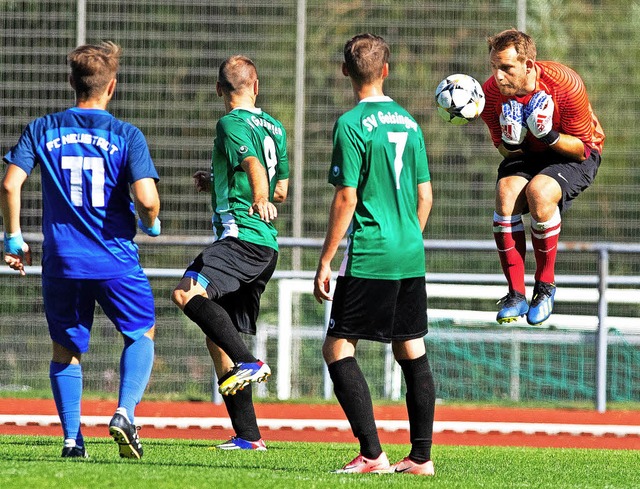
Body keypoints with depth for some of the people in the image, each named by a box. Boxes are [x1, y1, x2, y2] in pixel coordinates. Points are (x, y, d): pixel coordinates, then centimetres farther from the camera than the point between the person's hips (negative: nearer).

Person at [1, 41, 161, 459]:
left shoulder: (43, 130, 2)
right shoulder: (126, 135, -5)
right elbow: (146, 199, -15)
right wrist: (151, 225, 8)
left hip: (61, 262, 2)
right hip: (116, 259, -2)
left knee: (65, 350, 17)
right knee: (142, 333, 20)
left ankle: (72, 437, 7)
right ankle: (125, 413, 0)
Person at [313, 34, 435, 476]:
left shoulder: (352, 124, -10)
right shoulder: (409, 123, 9)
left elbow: (347, 198, -13)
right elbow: (425, 195, 13)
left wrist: (325, 261, -8)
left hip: (369, 256, -7)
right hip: (411, 256, 7)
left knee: (338, 349, -2)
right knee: (412, 352, 11)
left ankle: (372, 453, -11)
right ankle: (422, 456, 12)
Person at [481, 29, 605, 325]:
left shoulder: (565, 85, -28)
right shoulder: (491, 92, -17)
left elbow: (583, 150, -20)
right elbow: (504, 149, -4)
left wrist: (548, 135, -38)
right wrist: (510, 142, -29)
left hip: (571, 156, -4)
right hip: (525, 155, 4)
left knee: (539, 191, -33)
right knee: (506, 193, -28)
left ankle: (545, 286, -15)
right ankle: (516, 294, -21)